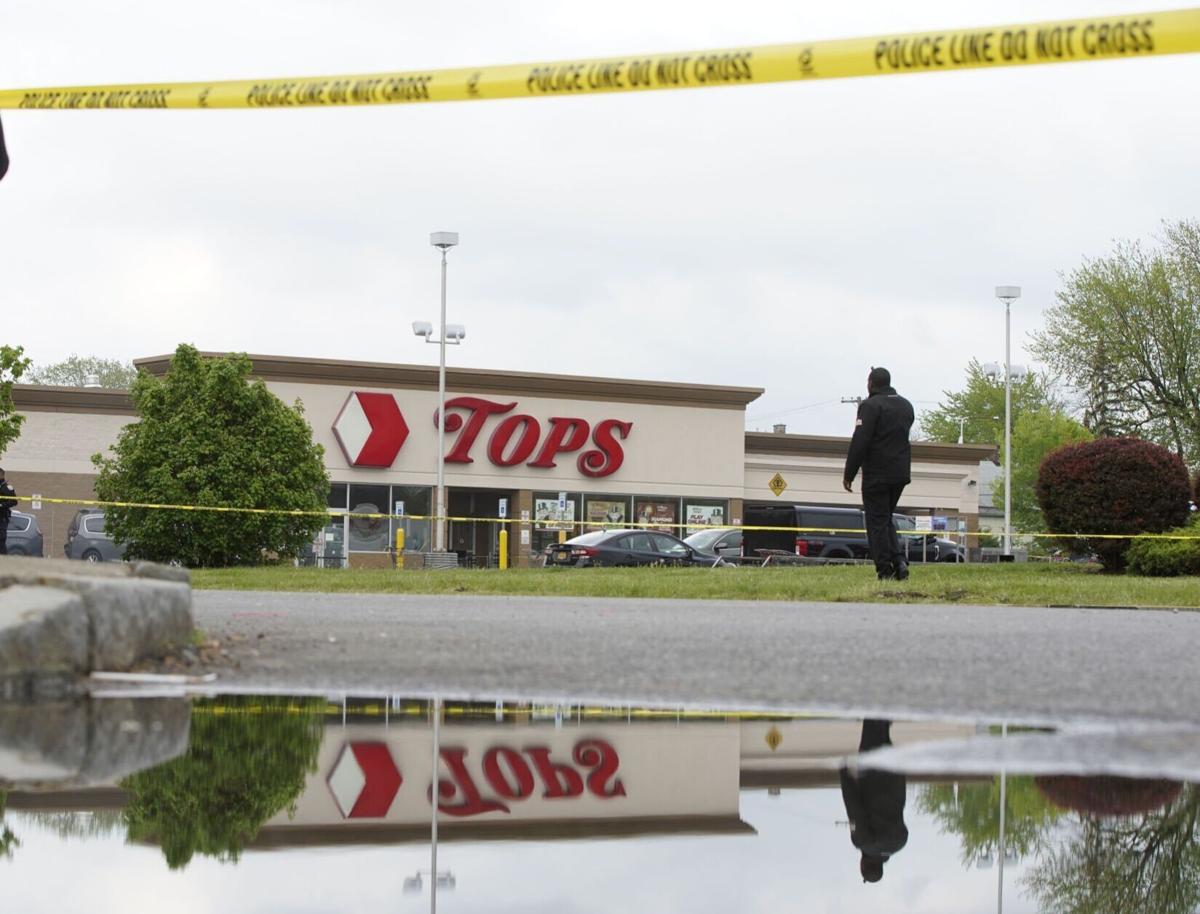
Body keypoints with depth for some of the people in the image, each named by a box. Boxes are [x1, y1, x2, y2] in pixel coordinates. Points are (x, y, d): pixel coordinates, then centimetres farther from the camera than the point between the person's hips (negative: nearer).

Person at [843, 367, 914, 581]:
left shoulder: (870, 406, -12)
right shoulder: (906, 406, 14)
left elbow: (859, 442, -16)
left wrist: (849, 474, -12)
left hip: (877, 474, -7)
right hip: (901, 473, 7)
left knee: (877, 522, -2)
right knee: (886, 518, 18)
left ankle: (885, 569, -7)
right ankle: (898, 559, 0)